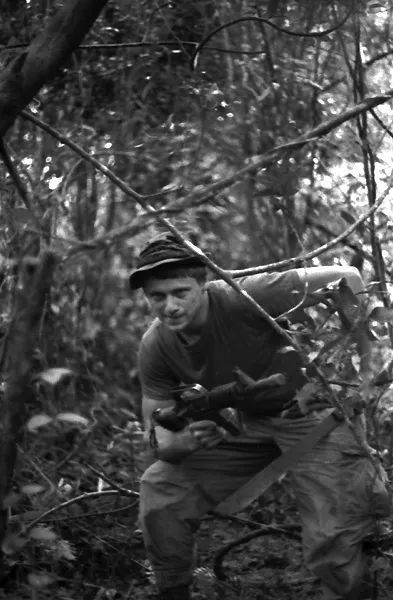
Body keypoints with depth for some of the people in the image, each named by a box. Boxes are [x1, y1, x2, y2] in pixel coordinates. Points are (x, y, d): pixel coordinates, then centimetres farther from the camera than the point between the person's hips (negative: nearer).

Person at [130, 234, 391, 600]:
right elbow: (160, 442, -9)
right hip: (243, 424, 5)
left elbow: (347, 279, -26)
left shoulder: (243, 300, -31)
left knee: (332, 543, -15)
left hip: (310, 415, -5)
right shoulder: (155, 349, -13)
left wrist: (362, 361, -20)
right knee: (160, 488, -6)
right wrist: (184, 442, -33)